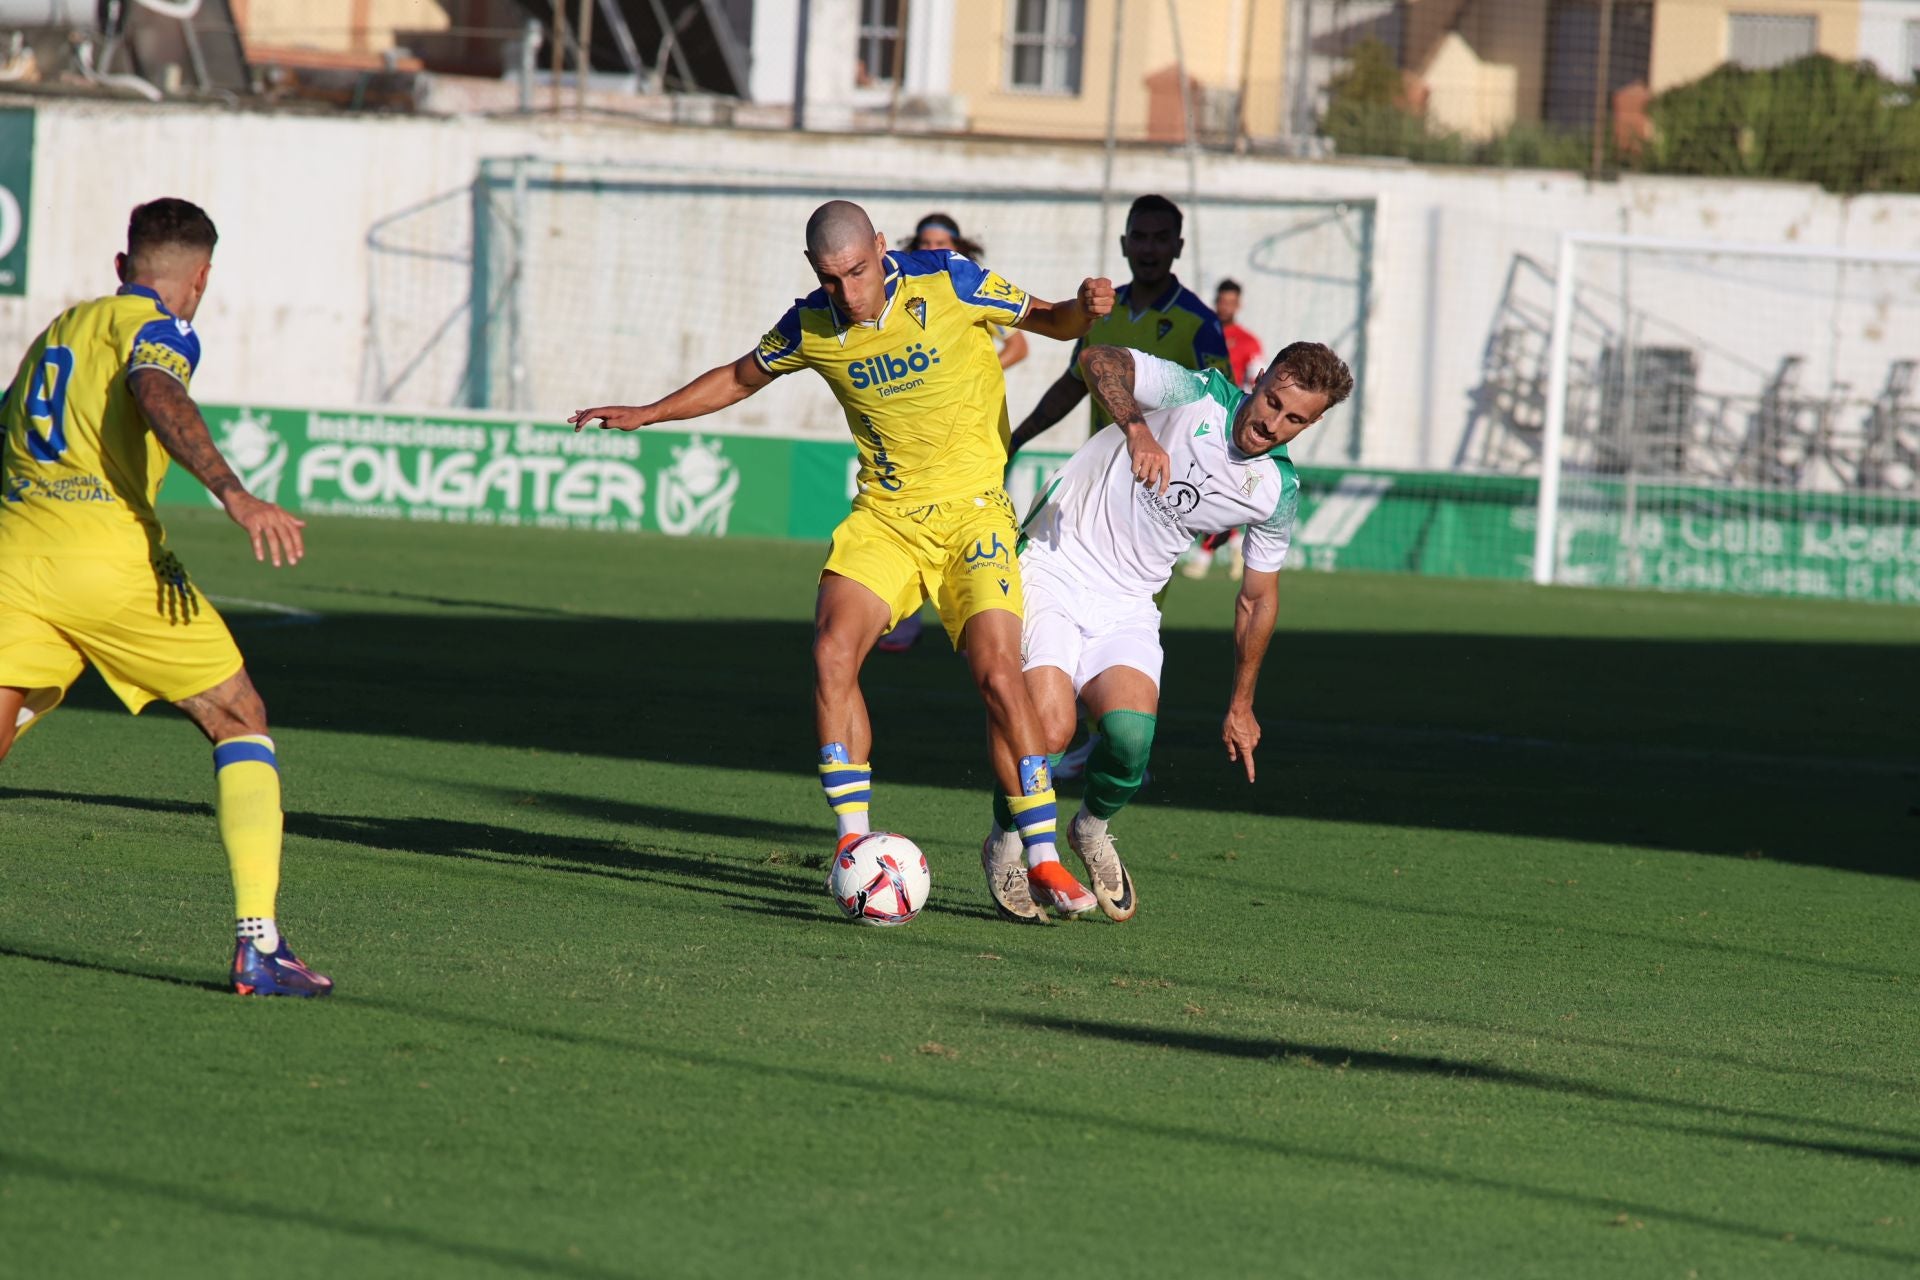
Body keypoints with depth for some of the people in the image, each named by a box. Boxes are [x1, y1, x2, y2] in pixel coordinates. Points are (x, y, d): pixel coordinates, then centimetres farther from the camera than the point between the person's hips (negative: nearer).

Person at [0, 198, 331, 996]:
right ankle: (258, 943, -3)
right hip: (108, 555, -5)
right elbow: (158, 397, -18)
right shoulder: (156, 329, 5)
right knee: (241, 725, 8)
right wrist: (233, 494, -31)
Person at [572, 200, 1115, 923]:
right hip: (884, 513, 3)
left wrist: (1084, 308, -20)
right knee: (833, 652, -18)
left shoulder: (948, 283, -10)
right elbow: (741, 378, 20)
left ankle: (1040, 859, -10)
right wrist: (647, 414, 18)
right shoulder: (811, 326, 0)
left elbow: (1050, 321, 2)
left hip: (974, 509, -3)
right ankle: (854, 839, -11)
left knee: (997, 672, -17)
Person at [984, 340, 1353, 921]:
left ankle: (1092, 829, 12)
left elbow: (1258, 598, 14)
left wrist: (1240, 707, 18)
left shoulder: (1278, 492, 0)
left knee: (1132, 736, -22)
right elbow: (1099, 360, -26)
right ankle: (1005, 840, 10)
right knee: (1046, 731, -22)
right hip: (1052, 571, -3)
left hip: (1127, 608, 4)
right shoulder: (1197, 395, -13)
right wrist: (1137, 431, -43)